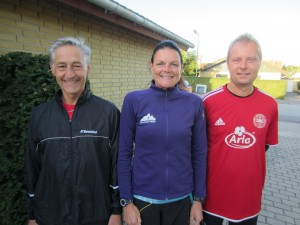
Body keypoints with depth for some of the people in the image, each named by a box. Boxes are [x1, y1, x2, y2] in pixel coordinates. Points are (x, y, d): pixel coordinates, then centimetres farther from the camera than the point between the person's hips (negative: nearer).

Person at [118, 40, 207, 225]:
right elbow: (124, 152, -7)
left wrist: (198, 198, 2)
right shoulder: (134, 100, -11)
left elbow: (199, 153, -1)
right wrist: (127, 201, -5)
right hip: (142, 198, -1)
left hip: (181, 199, 2)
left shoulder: (194, 103, -7)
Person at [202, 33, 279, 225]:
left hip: (250, 195, 3)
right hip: (213, 193, -2)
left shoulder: (270, 105, -6)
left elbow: (266, 144, 8)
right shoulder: (209, 101, -15)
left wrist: (247, 162, 1)